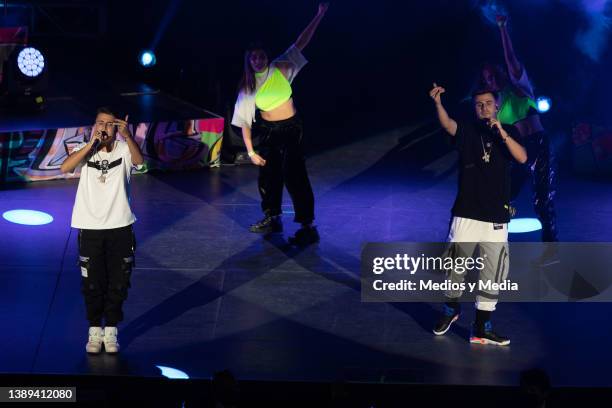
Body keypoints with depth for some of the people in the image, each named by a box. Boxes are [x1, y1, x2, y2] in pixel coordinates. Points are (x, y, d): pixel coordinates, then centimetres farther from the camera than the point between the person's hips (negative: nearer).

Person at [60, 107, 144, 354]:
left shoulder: (124, 149, -4)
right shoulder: (85, 149, -1)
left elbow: (139, 161, -25)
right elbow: (65, 167, -19)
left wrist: (127, 136, -41)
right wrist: (92, 143, -25)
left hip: (120, 226, 0)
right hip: (90, 227, 0)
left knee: (118, 283, 7)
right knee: (92, 284, 7)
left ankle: (111, 332, 21)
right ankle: (95, 331, 20)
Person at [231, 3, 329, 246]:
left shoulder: (280, 69, -7)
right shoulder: (247, 86, -1)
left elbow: (301, 44, -9)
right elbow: (244, 120, 0)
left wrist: (319, 16, -14)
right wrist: (250, 151, -5)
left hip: (290, 129, -4)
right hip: (267, 132, 4)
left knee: (293, 175, -11)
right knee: (268, 176, 12)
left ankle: (308, 226, -10)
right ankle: (272, 219, 31)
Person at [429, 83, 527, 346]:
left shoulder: (509, 132, 4)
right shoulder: (467, 130, 1)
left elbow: (522, 158, -14)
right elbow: (448, 124, -22)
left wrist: (502, 133, -28)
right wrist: (438, 103, -42)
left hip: (496, 218, 1)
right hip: (466, 215, -1)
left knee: (492, 276, 4)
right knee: (454, 268, 7)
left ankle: (481, 328, 12)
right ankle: (451, 309, 34)